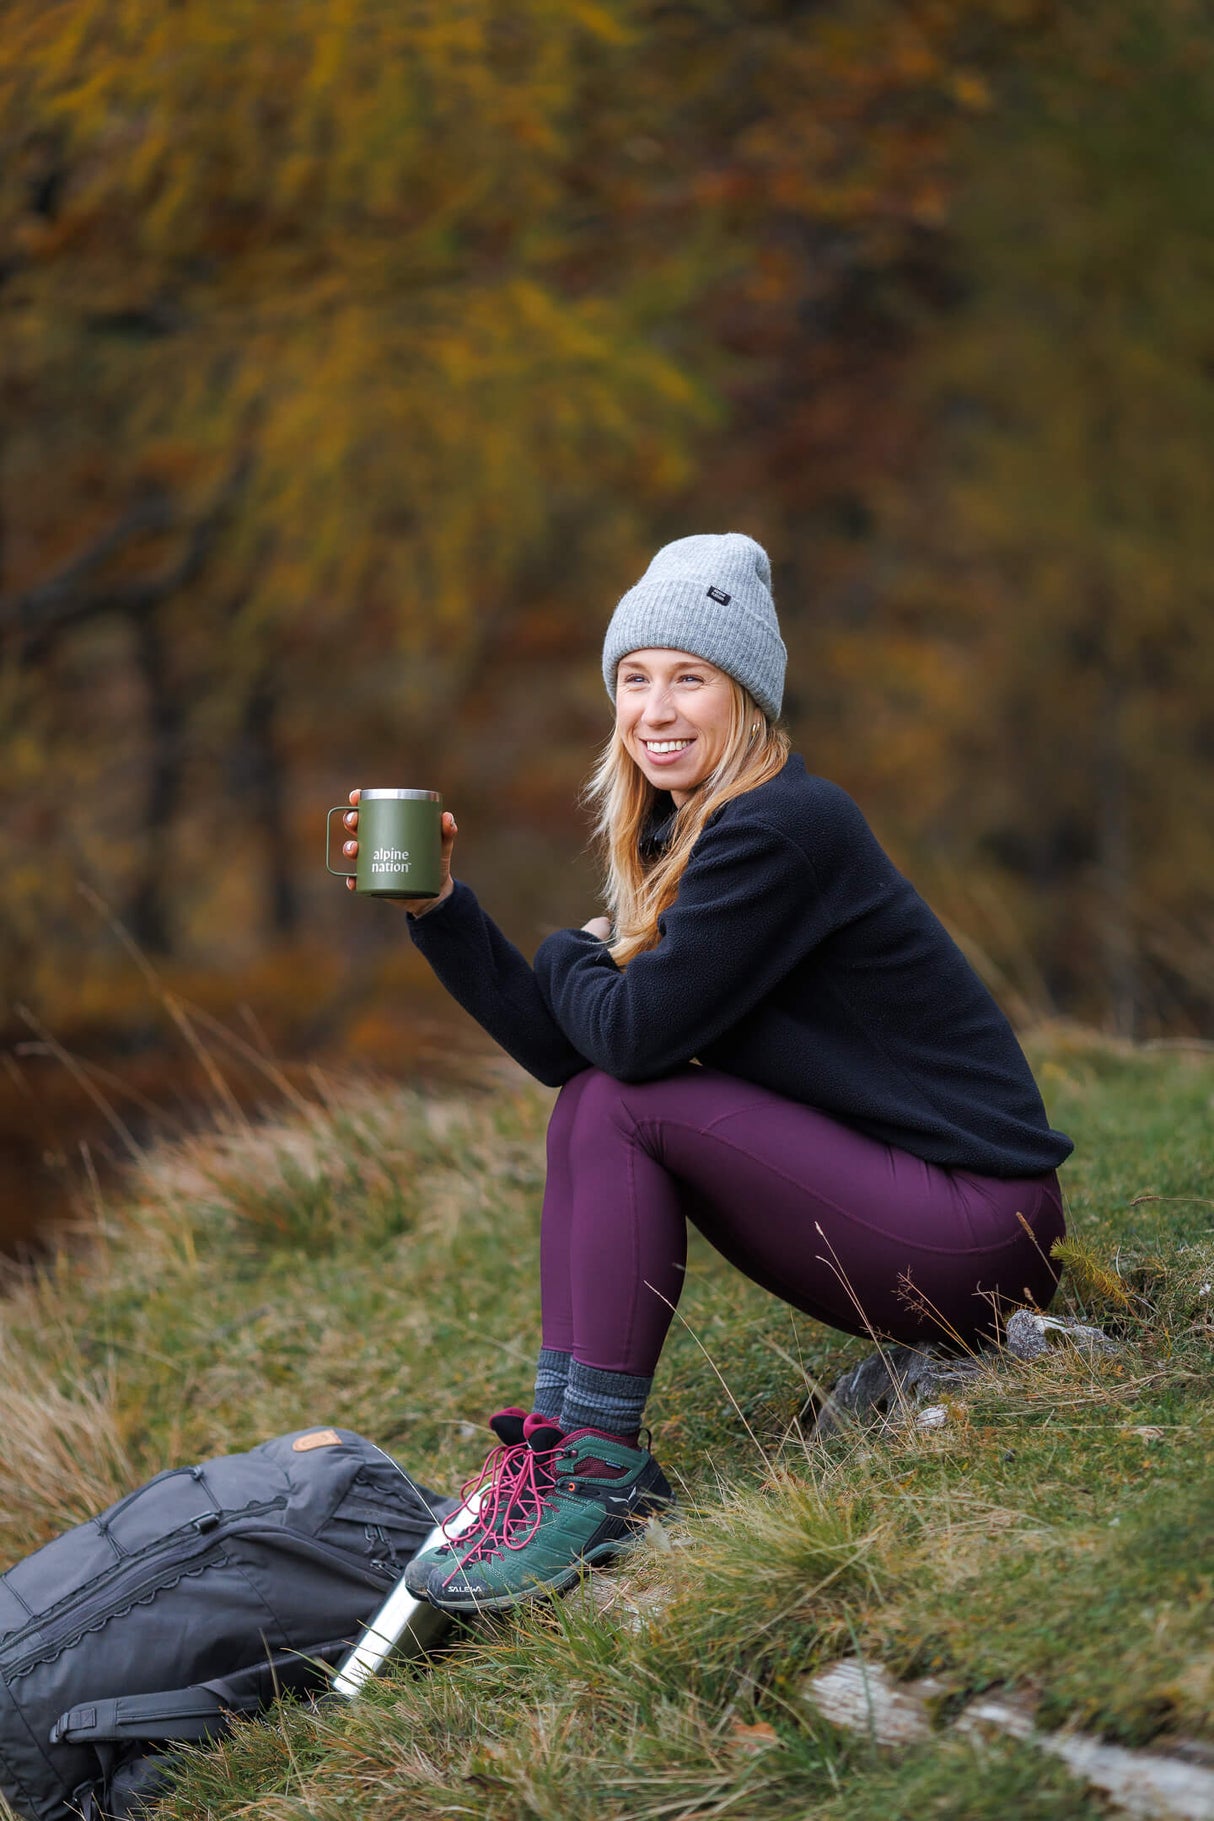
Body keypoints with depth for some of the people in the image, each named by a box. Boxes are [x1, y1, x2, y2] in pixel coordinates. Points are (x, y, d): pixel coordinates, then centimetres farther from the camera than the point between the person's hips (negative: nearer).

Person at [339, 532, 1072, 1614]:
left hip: (981, 1228, -9)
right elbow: (561, 1047, 6)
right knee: (591, 1099, 4)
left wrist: (571, 958, 0)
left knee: (626, 1104, -17)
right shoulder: (685, 839, 12)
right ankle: (560, 1434, -2)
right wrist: (436, 904, 1)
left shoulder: (785, 829, -17)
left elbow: (633, 1031, -22)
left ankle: (599, 1474, -12)